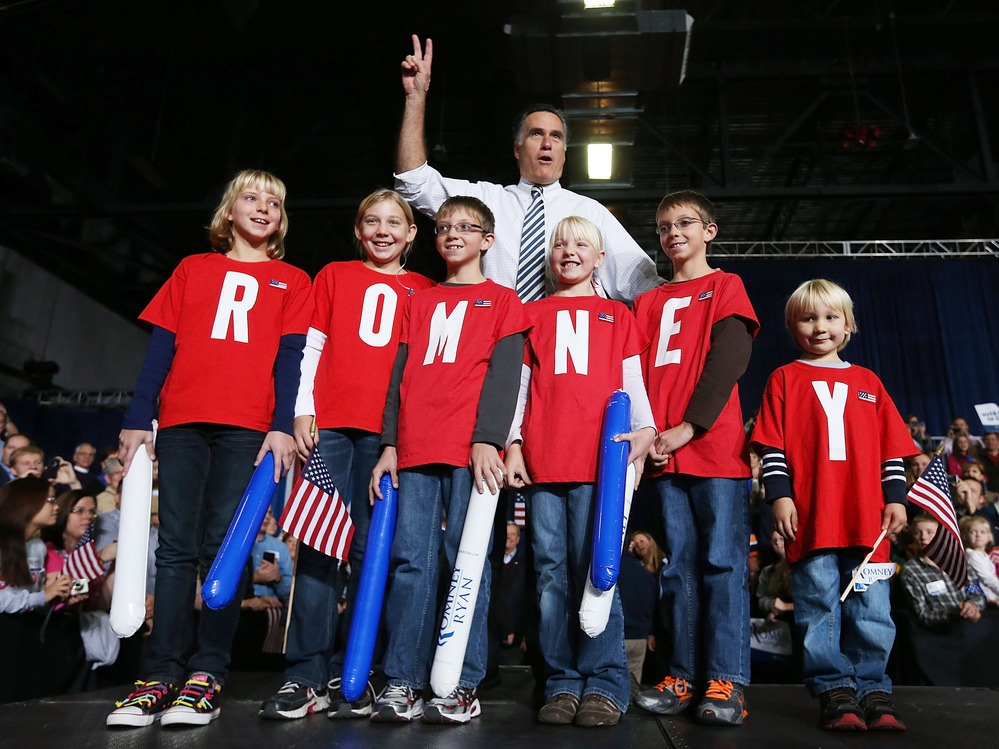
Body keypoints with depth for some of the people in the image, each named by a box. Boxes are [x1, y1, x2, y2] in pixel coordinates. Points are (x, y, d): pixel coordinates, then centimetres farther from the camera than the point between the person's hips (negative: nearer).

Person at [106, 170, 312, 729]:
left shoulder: (293, 281, 16)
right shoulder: (192, 269, 20)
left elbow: (290, 358, 6)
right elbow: (161, 348, 14)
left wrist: (283, 426, -7)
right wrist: (137, 421, 4)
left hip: (247, 428, -2)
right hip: (182, 422, 2)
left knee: (221, 546, -6)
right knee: (177, 546, -1)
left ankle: (208, 674, 1)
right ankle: (163, 674, 4)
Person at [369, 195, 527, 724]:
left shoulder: (502, 301, 11)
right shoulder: (419, 302, 22)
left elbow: (503, 374, -1)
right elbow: (400, 375, 16)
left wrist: (488, 440, -14)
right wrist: (389, 444, 7)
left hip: (471, 450, -3)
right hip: (414, 451, 4)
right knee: (411, 560, 1)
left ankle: (464, 686, 6)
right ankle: (402, 681, 8)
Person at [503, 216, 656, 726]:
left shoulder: (617, 316, 18)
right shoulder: (531, 314, 20)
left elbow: (633, 383, 12)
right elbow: (518, 383, 14)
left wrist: (644, 430, -6)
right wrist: (513, 444, 4)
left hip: (600, 455, -1)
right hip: (542, 458, 2)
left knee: (594, 568, -6)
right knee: (552, 571, 2)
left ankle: (604, 683, 5)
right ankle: (562, 682, 11)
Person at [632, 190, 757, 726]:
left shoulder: (725, 286, 9)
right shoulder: (648, 303, 22)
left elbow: (728, 359, -5)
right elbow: (636, 375, 15)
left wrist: (687, 427, -13)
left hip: (716, 446, -4)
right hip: (665, 454, 4)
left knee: (723, 562, -4)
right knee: (680, 566, 6)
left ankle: (726, 682, 1)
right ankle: (684, 676, 12)